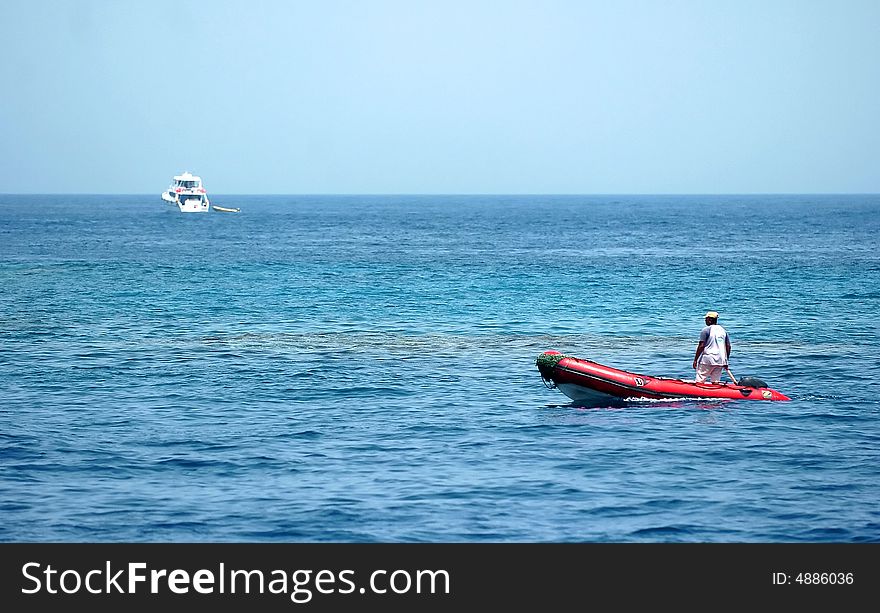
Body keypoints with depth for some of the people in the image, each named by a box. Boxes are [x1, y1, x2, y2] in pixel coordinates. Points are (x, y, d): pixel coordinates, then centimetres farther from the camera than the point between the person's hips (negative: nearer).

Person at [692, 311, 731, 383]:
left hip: (707, 360, -6)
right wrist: (725, 361, 18)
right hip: (720, 361, 6)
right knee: (716, 381, 9)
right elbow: (728, 347, 11)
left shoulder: (706, 330, -6)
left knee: (700, 381, -4)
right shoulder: (723, 331, 13)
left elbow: (701, 346, -11)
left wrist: (695, 360, -6)